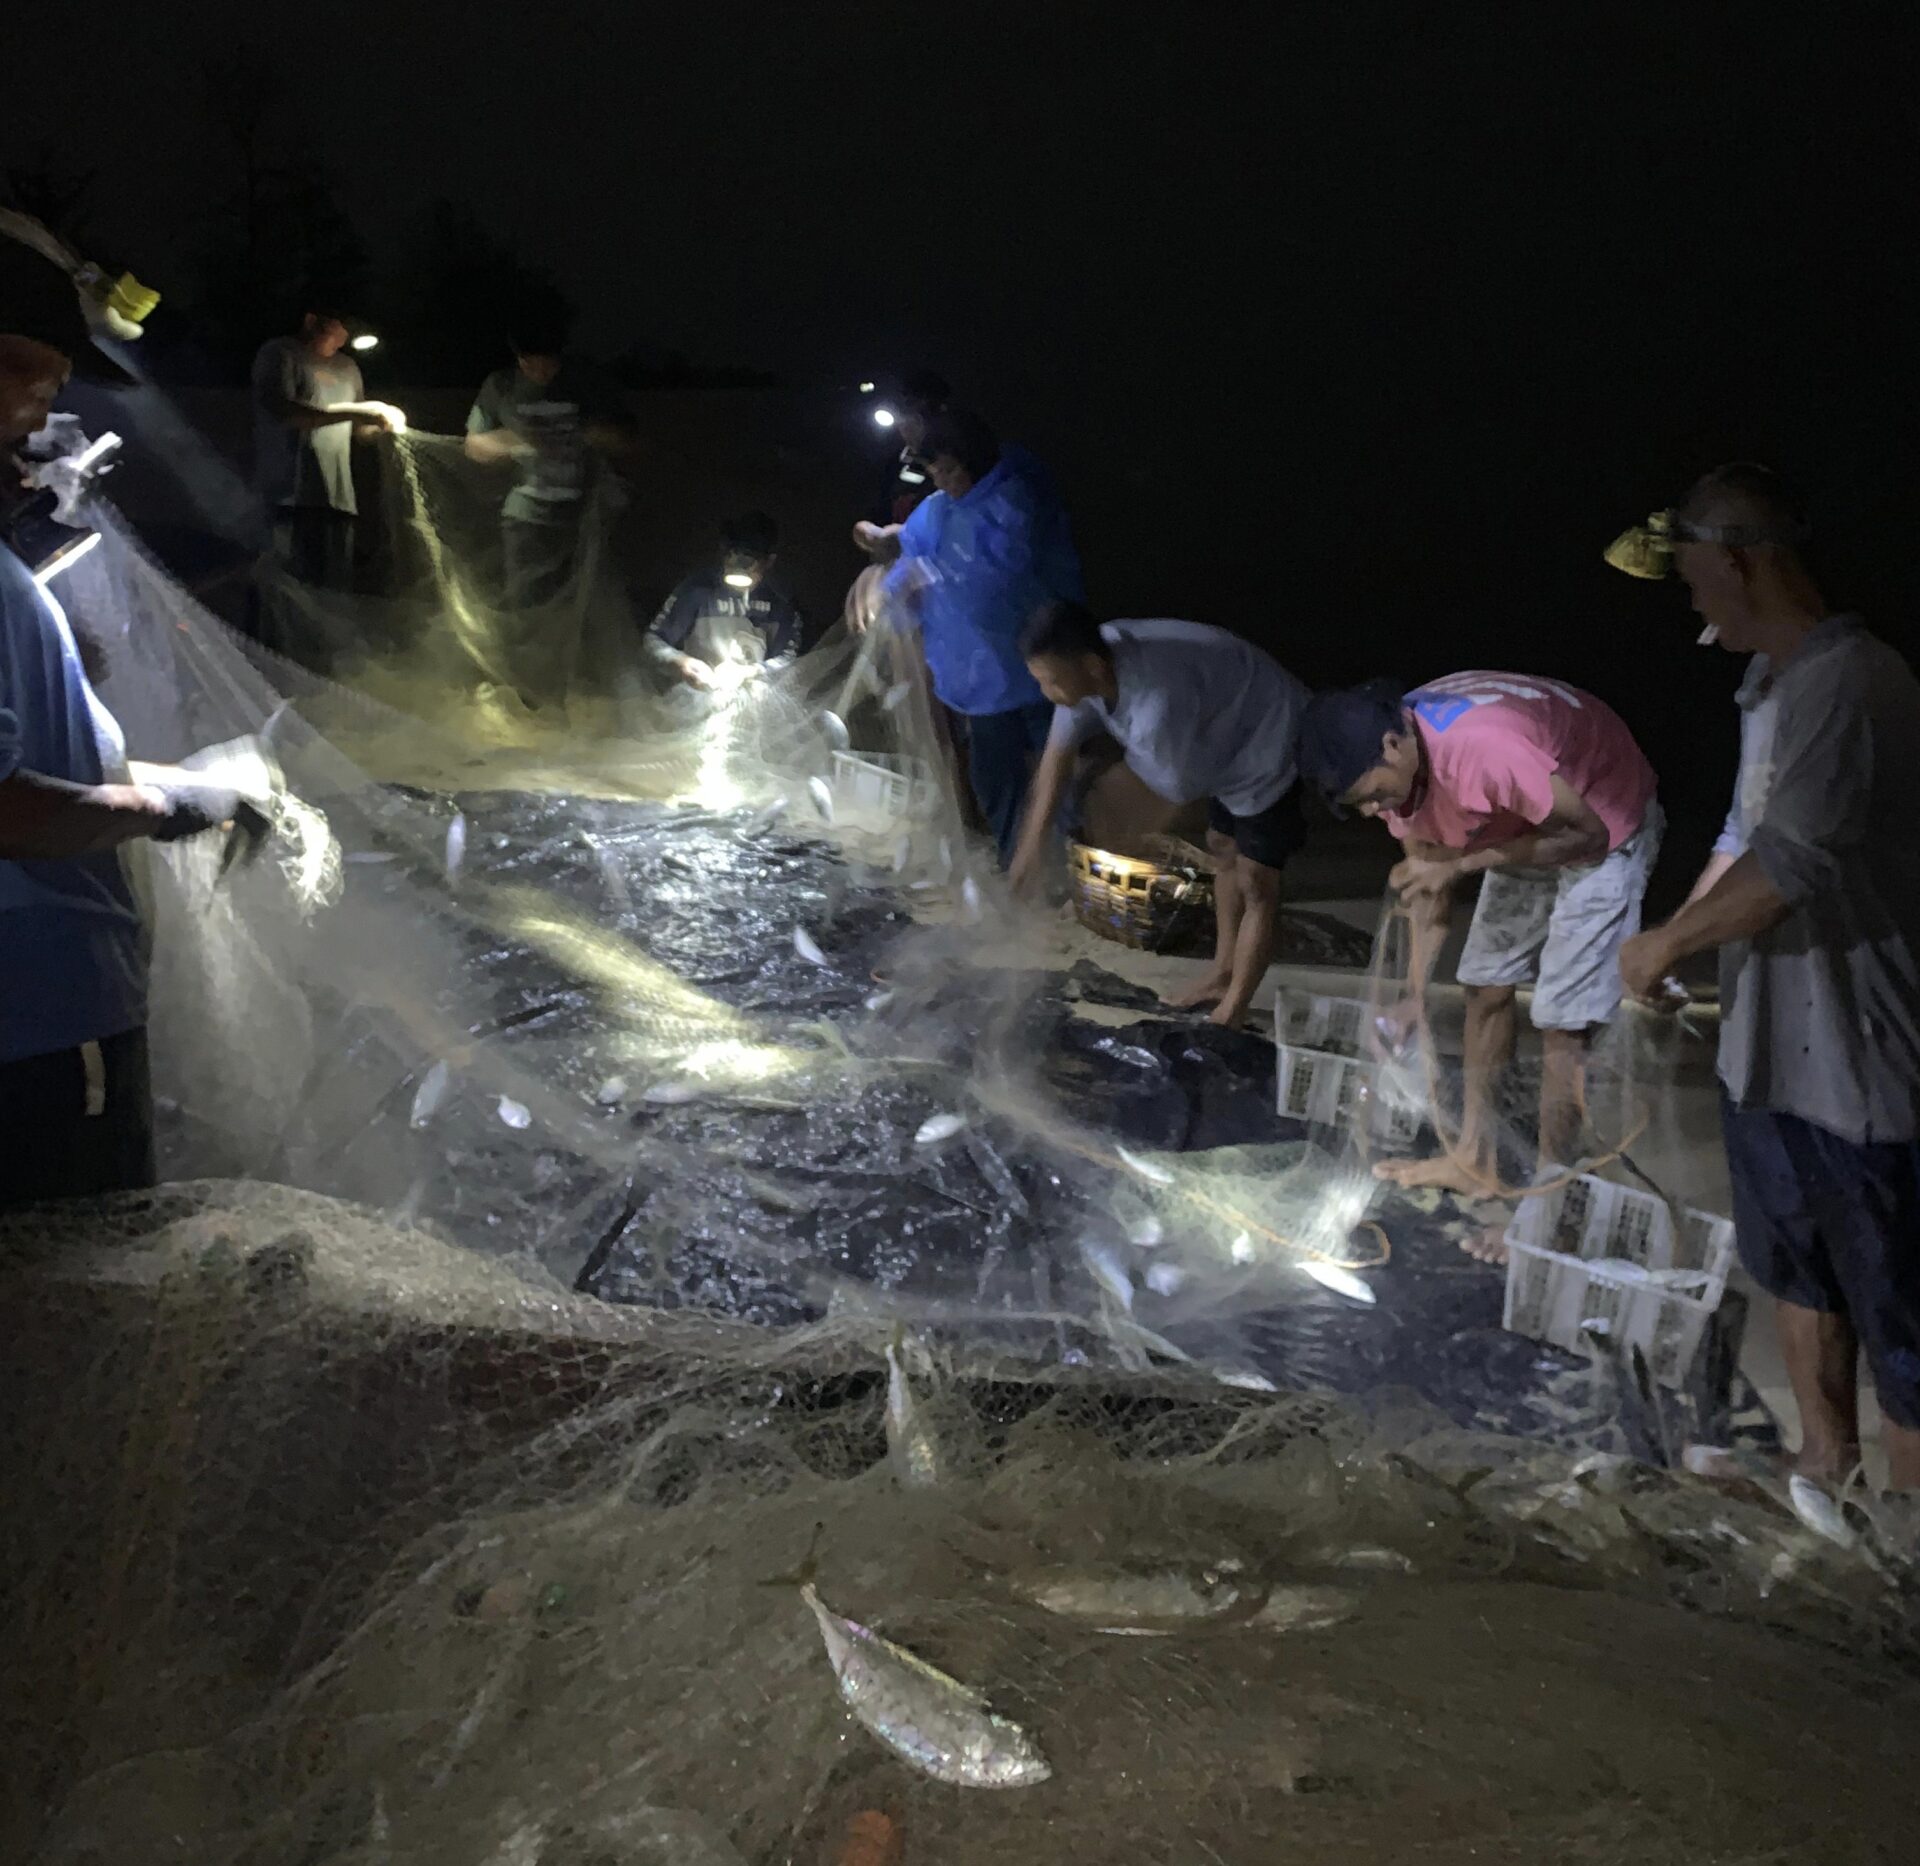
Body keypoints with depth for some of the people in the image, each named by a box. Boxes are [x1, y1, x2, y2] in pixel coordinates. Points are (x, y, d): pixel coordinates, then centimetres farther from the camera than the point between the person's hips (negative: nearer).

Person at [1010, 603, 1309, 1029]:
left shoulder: (1158, 701, -42)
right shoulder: (1089, 667, -16)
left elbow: (1179, 787, -24)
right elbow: (1060, 749, -3)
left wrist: (1131, 753, -5)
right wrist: (1034, 839, -2)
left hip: (1267, 742, -9)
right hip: (1226, 739, 9)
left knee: (1256, 883, 1)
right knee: (1223, 850, 22)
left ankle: (1229, 1016, 12)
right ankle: (1223, 974, 41)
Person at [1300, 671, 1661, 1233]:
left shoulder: (1480, 746, -39)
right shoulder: (1394, 765, -12)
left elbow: (1586, 832, -28)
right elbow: (1425, 887, -1)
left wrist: (1462, 863, -28)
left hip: (1600, 826, -8)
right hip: (1526, 827, 8)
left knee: (1562, 1021, -10)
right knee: (1485, 985, 13)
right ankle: (1475, 1155, 26)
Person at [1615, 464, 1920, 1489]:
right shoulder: (1769, 682, 9)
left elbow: (1786, 868, -24)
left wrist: (1665, 944, -10)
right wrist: (1672, 939, 12)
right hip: (1770, 1047, 10)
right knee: (1798, 1275, 25)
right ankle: (1827, 1464, 43)